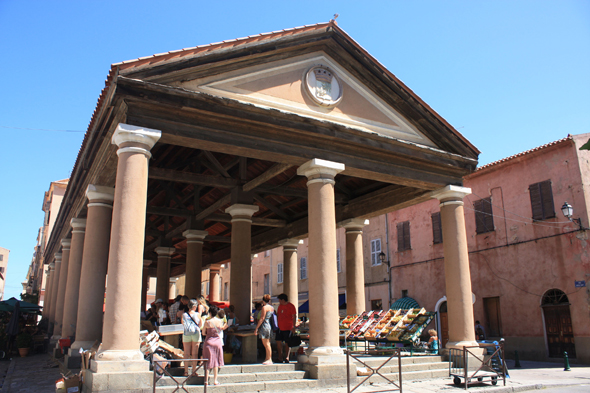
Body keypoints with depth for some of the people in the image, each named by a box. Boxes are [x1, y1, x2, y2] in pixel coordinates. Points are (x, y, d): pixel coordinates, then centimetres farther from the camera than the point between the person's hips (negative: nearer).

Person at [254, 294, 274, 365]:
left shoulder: (264, 307, -10)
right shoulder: (272, 308, 14)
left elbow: (262, 318, -14)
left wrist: (256, 328, -11)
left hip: (264, 326, -8)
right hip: (270, 326, 9)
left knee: (266, 344, -4)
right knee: (267, 344, 13)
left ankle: (269, 360, -2)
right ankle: (268, 358, 17)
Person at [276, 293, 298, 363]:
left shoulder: (291, 306, -7)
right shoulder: (280, 306, 14)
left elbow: (294, 317, -10)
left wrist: (294, 326, -16)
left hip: (288, 328, -6)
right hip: (280, 328, 6)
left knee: (287, 343, -1)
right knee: (278, 342, 4)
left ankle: (287, 358, 6)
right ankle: (280, 358, 14)